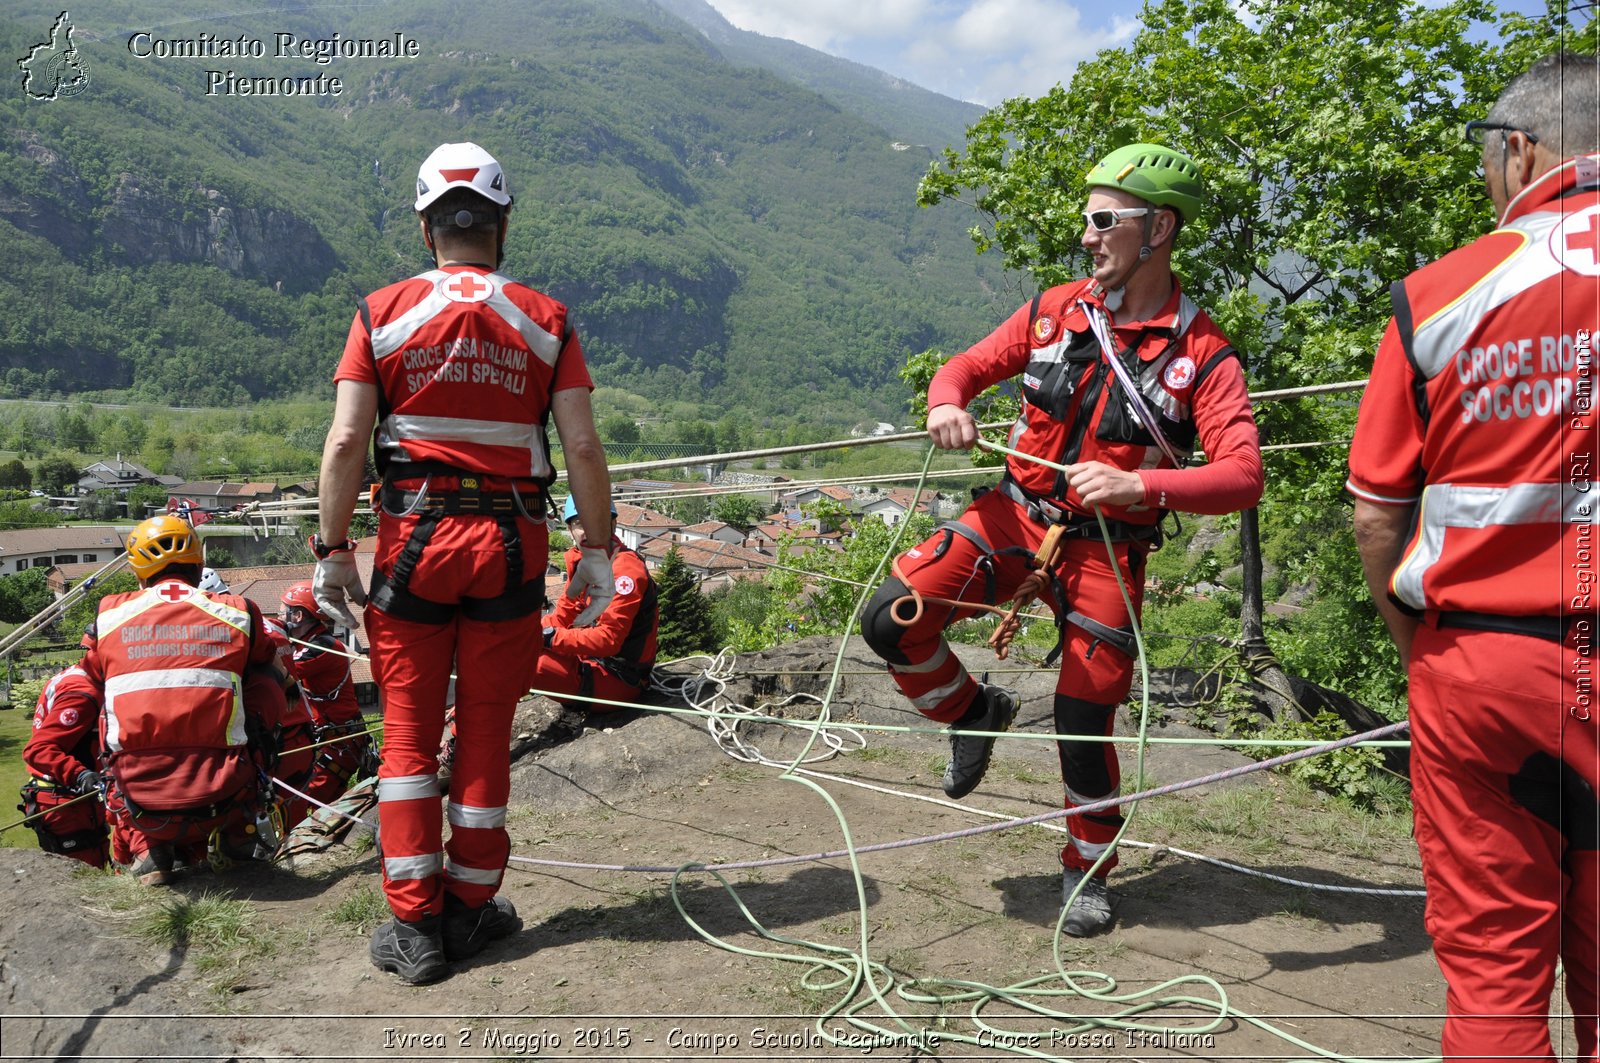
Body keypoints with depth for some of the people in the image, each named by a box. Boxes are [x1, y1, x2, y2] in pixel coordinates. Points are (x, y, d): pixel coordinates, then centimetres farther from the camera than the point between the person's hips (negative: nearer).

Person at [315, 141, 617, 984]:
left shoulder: (383, 313, 1)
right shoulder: (545, 321, 2)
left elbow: (345, 442, -6)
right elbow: (582, 447, -3)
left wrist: (332, 549, 0)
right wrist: (598, 551, 4)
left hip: (413, 538, 0)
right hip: (511, 543, 1)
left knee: (408, 732, 9)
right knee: (486, 732, 12)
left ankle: (416, 926, 13)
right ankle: (471, 907, 24)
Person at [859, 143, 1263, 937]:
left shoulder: (1202, 356, -12)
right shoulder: (1055, 310, -1)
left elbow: (1243, 476, -21)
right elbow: (966, 367, 8)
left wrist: (1140, 485, -38)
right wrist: (947, 403, -18)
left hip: (1105, 547, -3)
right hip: (1014, 514, 3)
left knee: (1084, 722, 2)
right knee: (890, 619, -15)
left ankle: (1088, 870, 29)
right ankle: (975, 714, 16)